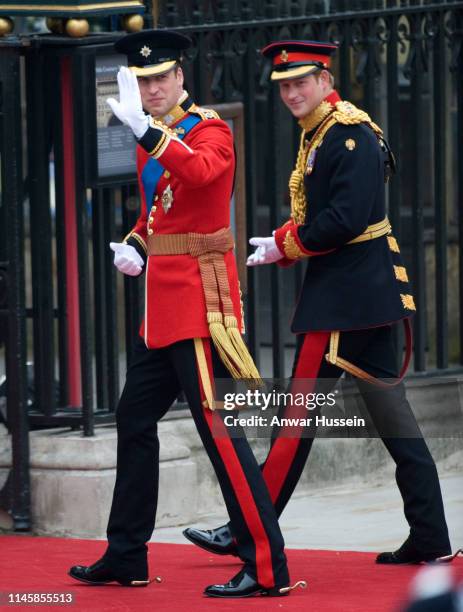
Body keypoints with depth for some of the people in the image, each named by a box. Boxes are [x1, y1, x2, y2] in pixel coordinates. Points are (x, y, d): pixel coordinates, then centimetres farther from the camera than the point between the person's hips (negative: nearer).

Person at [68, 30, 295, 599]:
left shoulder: (210, 130, -11)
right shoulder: (153, 140, 15)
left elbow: (200, 172, -34)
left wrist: (146, 130, -44)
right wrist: (135, 245, 7)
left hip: (199, 296, -9)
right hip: (163, 302, 9)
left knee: (218, 426, -11)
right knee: (134, 419, 14)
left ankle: (267, 567, -10)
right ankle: (126, 558, 25)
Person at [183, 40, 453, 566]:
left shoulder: (350, 134, -14)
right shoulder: (318, 135, 16)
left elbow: (347, 219, -23)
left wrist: (285, 246, -12)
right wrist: (283, 243, 4)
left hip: (345, 297, -10)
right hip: (368, 292, 10)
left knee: (300, 411, -4)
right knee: (391, 416, 7)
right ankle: (429, 537, 7)